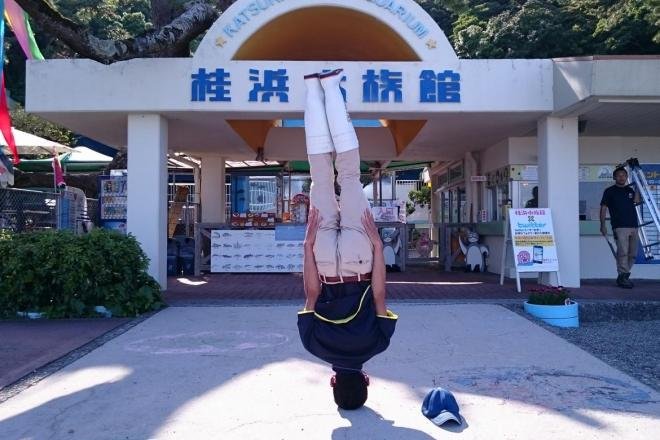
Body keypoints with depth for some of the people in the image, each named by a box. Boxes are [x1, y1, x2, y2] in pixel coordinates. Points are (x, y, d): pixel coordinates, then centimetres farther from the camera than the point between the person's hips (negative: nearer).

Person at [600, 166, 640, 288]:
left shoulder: (630, 190, 18)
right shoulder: (609, 191, 3)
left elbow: (636, 201, 4)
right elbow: (603, 208, 0)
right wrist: (602, 225, -8)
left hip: (633, 226, 6)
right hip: (619, 227, -5)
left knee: (632, 254, 7)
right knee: (623, 252, -14)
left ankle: (624, 276, 18)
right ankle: (622, 277, -10)